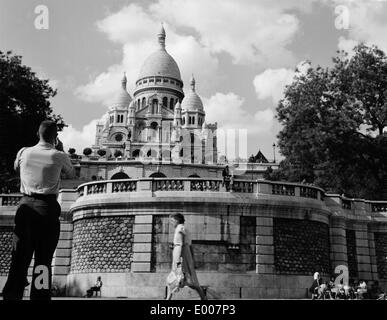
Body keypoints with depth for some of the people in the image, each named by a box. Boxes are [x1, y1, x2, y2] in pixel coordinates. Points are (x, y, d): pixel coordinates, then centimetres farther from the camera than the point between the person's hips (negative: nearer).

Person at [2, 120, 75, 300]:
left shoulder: (24, 153, 5)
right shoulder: (58, 156, -2)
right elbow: (71, 174, 17)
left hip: (26, 205, 3)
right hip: (48, 208, -3)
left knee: (19, 257, 4)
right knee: (43, 259, 2)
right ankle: (40, 296, 3)